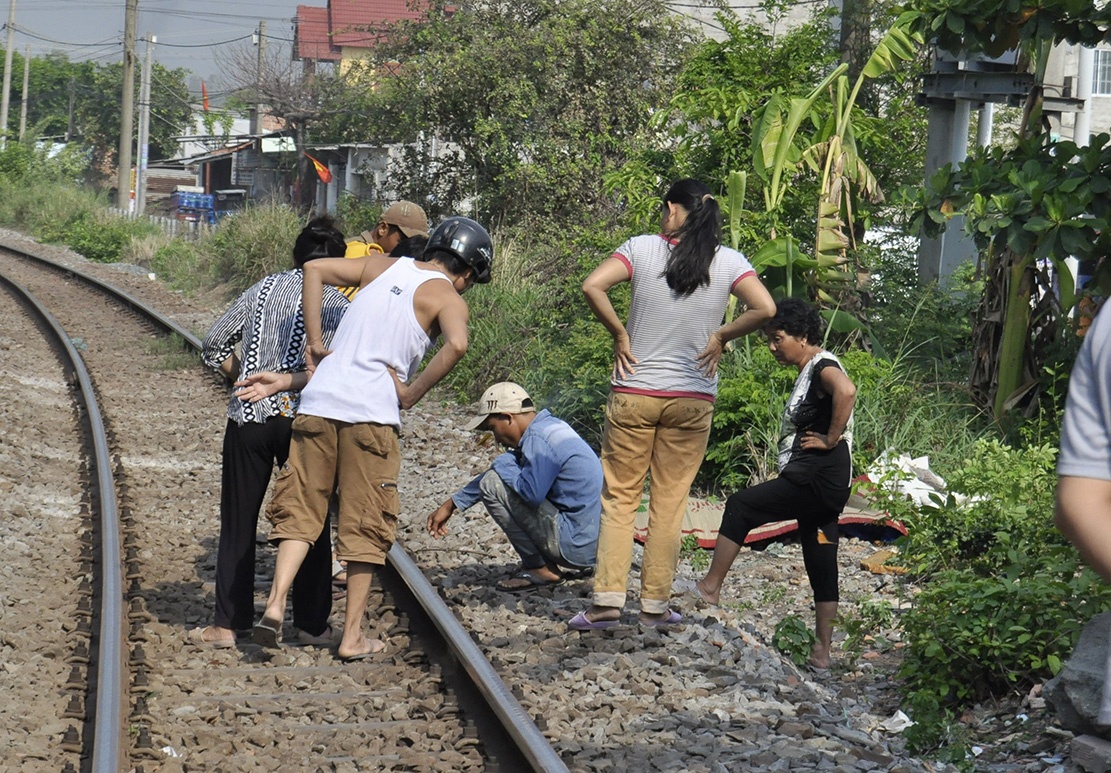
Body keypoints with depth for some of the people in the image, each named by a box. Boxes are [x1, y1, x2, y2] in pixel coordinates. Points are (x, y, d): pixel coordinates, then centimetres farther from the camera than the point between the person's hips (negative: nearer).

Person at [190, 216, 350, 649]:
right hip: (304, 419, -1)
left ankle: (228, 624, 9)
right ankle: (312, 624, 14)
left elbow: (214, 346, 10)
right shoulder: (338, 304, 0)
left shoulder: (264, 289, 8)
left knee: (238, 523, 9)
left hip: (249, 418, 2)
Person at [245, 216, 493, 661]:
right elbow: (456, 345, -18)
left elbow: (314, 269, 14)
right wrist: (412, 394, -8)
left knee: (299, 509, 10)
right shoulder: (447, 298, 2)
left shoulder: (384, 266, 17)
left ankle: (275, 603, -8)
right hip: (371, 412, -4)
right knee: (365, 524, 7)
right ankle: (353, 636, 11)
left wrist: (315, 345, 12)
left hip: (319, 401, 4)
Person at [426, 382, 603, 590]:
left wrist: (504, 464, -7)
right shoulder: (547, 426, 15)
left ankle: (539, 568, -3)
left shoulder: (538, 439, -16)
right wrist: (451, 504, 30)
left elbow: (532, 493, -27)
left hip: (576, 546, -10)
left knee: (492, 485, -9)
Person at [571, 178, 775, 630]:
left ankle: (607, 601, 1)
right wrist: (720, 337, 1)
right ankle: (655, 605, 13)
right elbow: (764, 309, -12)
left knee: (619, 498, 7)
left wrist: (619, 333, -5)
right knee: (670, 503, 9)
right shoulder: (728, 262, -1)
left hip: (634, 395, -1)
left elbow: (592, 287, -16)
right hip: (692, 401, 1)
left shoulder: (642, 248, -5)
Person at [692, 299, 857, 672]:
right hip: (818, 486, 11)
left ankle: (710, 586, 3)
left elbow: (846, 390, -33)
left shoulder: (822, 366, -11)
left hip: (817, 480, -11)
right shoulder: (810, 372, 20)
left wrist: (831, 439, -25)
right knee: (821, 564, 9)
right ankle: (822, 652, 10)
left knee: (740, 506, -4)